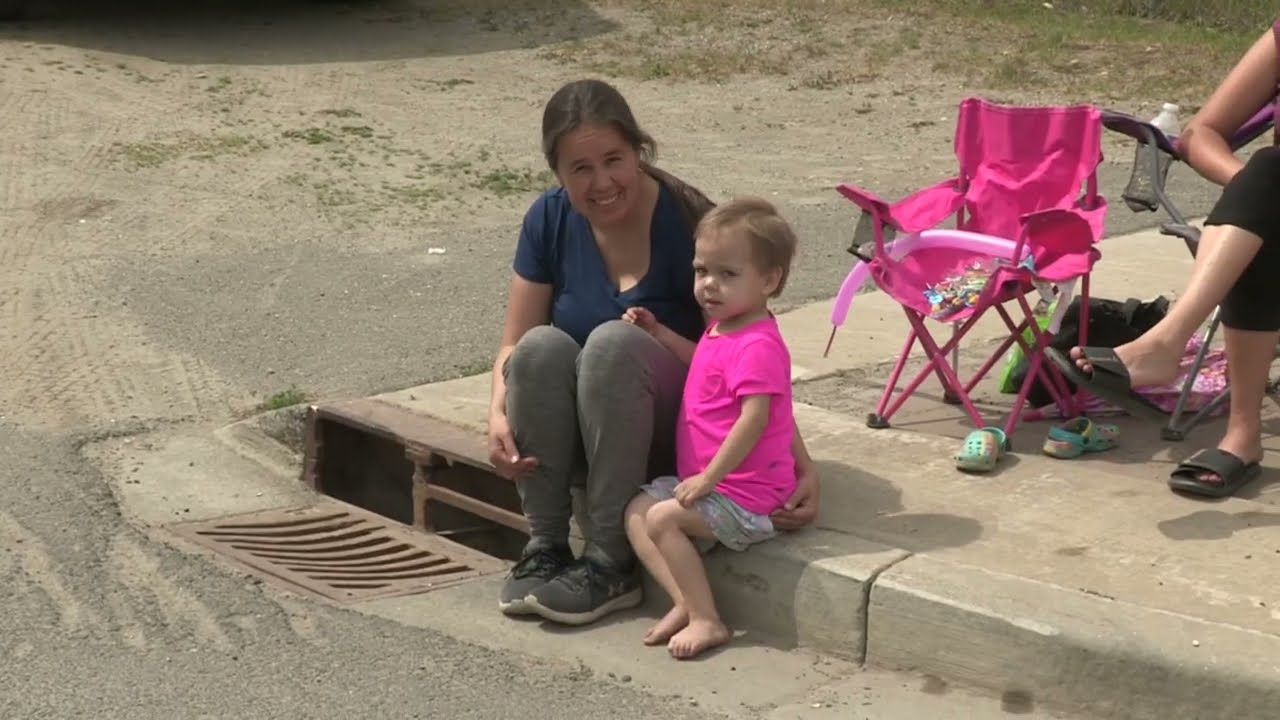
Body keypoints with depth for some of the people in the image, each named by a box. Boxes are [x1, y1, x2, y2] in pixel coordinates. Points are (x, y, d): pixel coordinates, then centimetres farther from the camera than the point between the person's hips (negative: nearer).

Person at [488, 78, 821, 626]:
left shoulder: (688, 224, -18)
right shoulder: (550, 221, -6)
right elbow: (513, 346, -4)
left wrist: (801, 464, -28)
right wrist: (499, 414, -25)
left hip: (676, 437, -3)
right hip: (576, 438, 3)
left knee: (615, 342, -33)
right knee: (542, 347, -27)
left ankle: (611, 565, -28)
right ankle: (545, 547, -18)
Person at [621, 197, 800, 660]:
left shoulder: (757, 345, -23)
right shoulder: (721, 328, 10)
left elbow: (754, 418, -29)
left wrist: (708, 478, -26)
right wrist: (658, 333, 22)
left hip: (743, 494, -11)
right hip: (704, 477, 11)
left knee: (662, 517, -21)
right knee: (637, 513, 3)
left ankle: (706, 620, -15)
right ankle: (686, 602, -4)